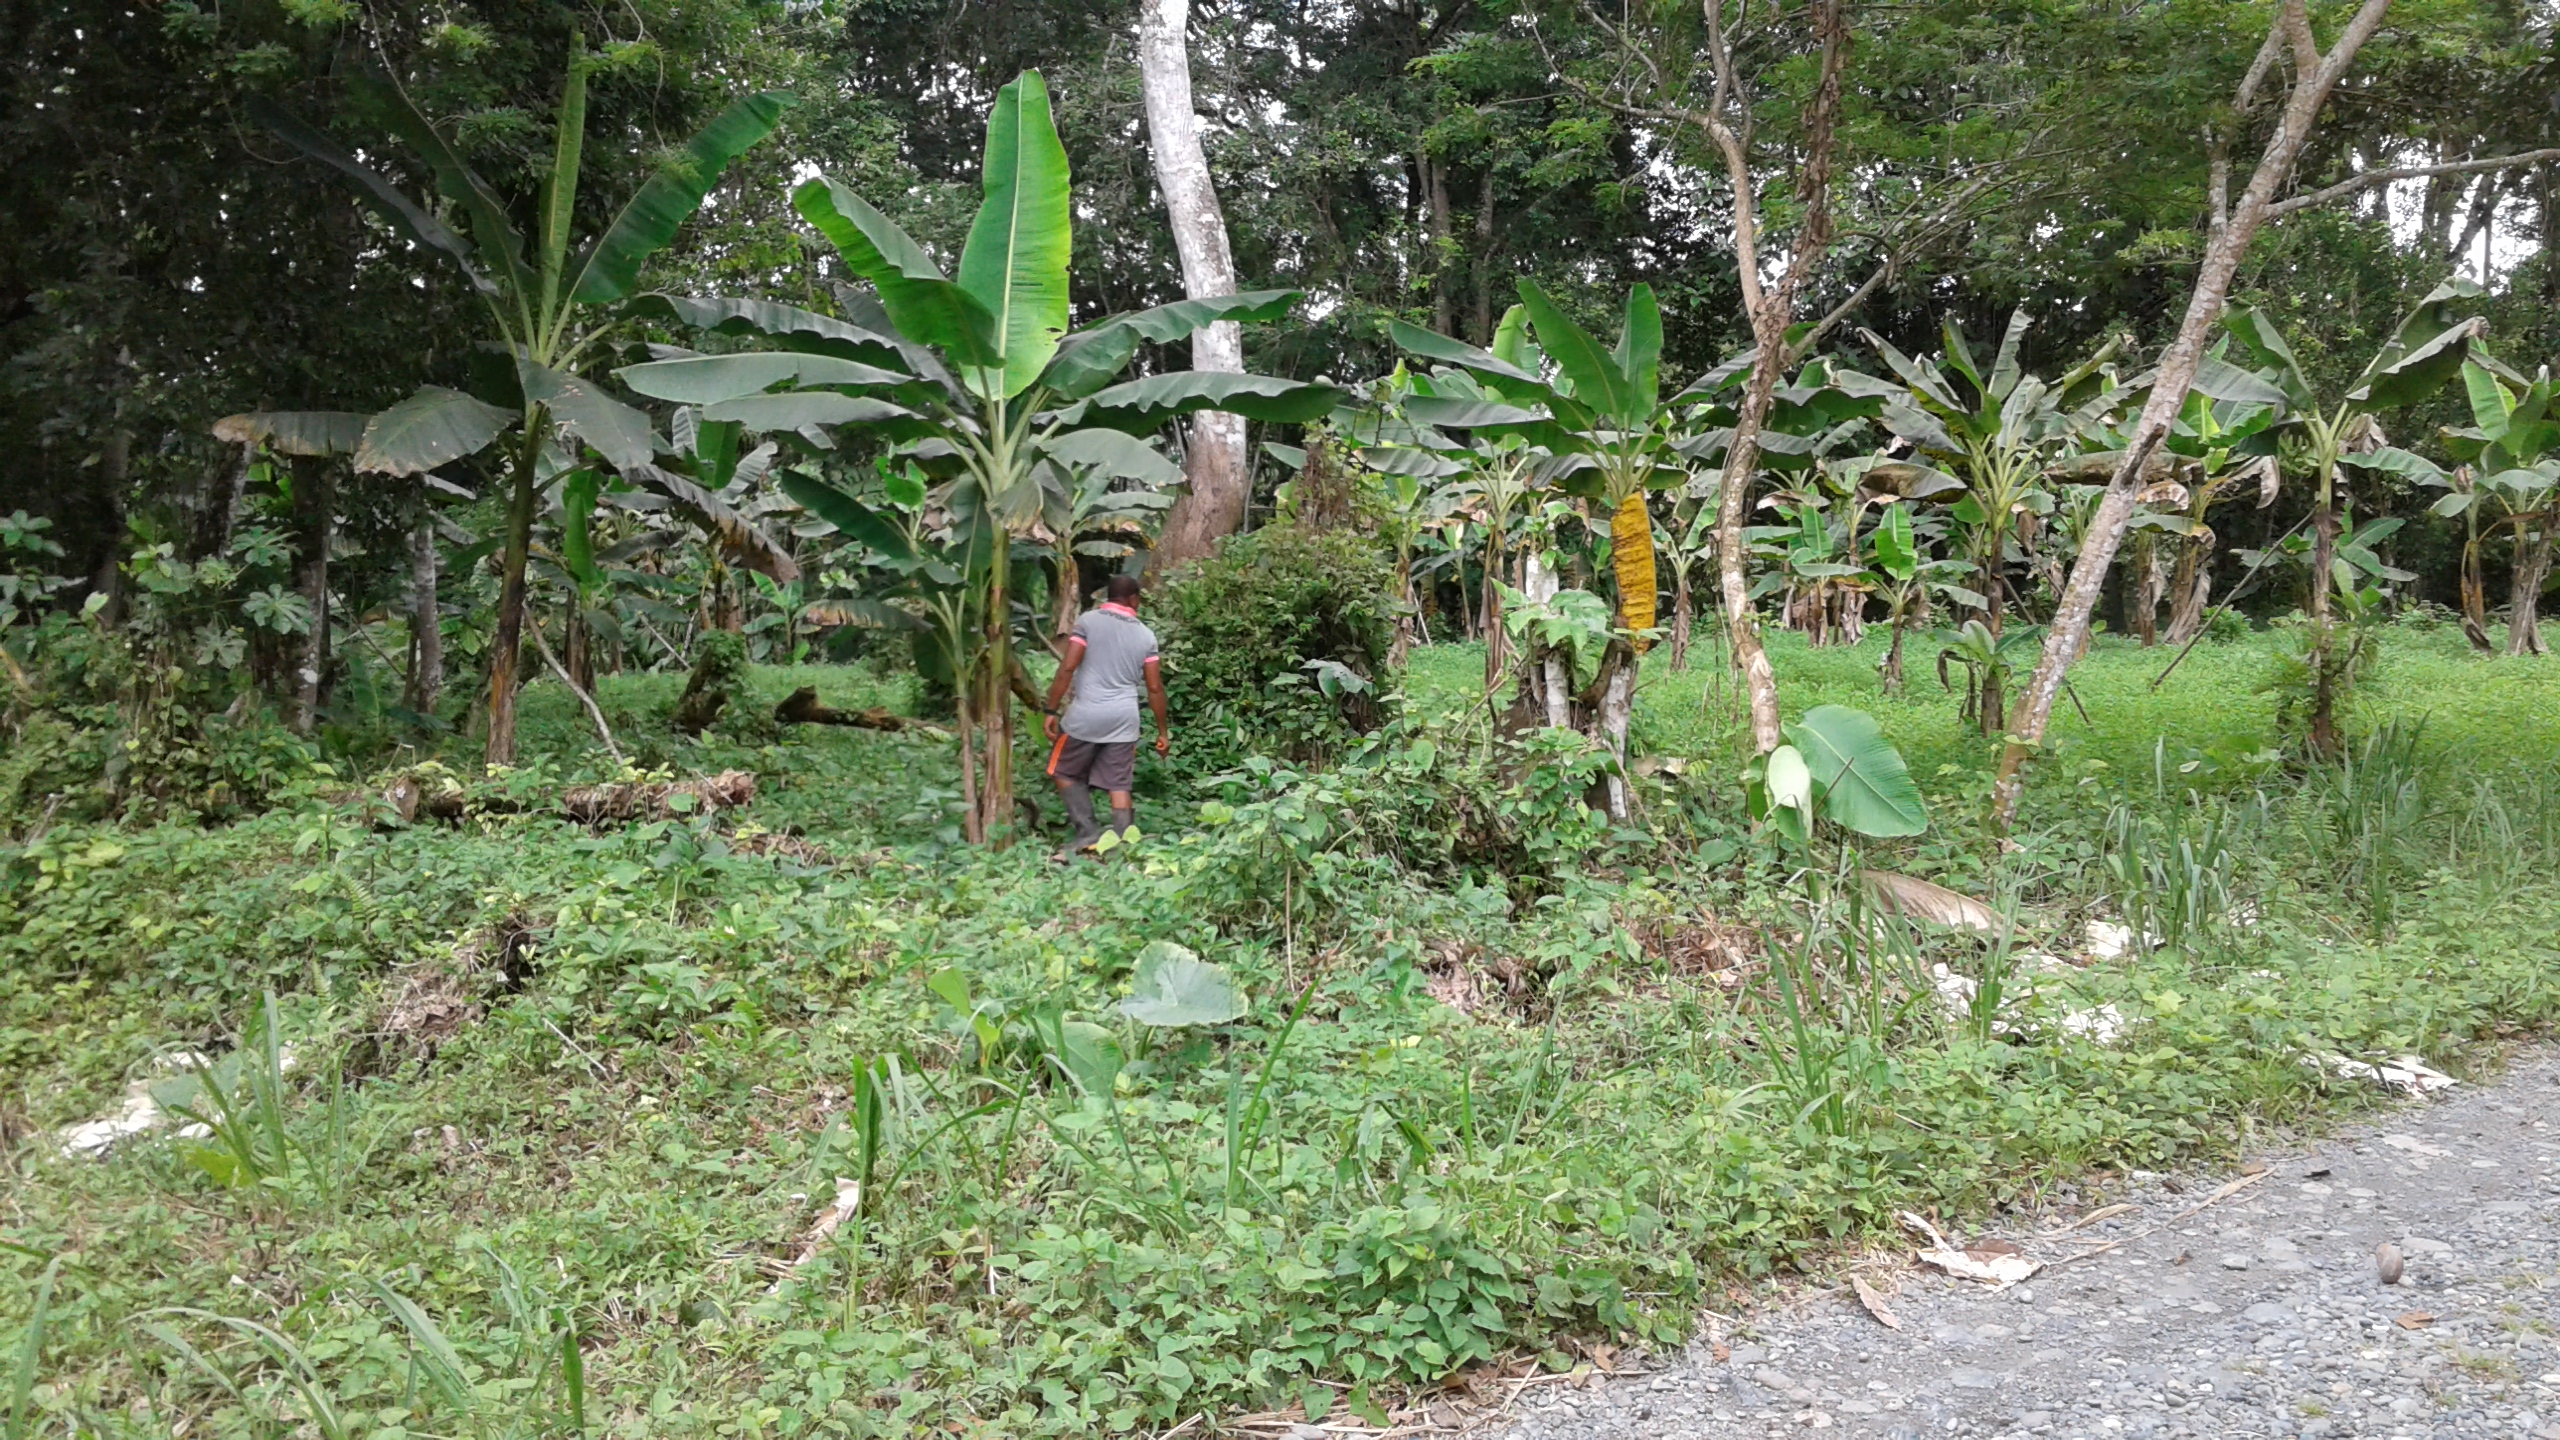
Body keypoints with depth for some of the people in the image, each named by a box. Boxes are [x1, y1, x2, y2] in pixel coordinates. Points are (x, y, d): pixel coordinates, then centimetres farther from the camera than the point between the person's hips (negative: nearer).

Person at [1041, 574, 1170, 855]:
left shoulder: (1089, 621, -2)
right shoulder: (1145, 635, 8)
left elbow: (1067, 668, -10)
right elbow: (1155, 688, 7)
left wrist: (1052, 711, -6)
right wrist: (1163, 732, 15)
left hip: (1086, 715, -3)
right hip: (1125, 719, 3)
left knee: (1064, 772, 14)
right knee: (1118, 785, 6)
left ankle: (1088, 831, 4)